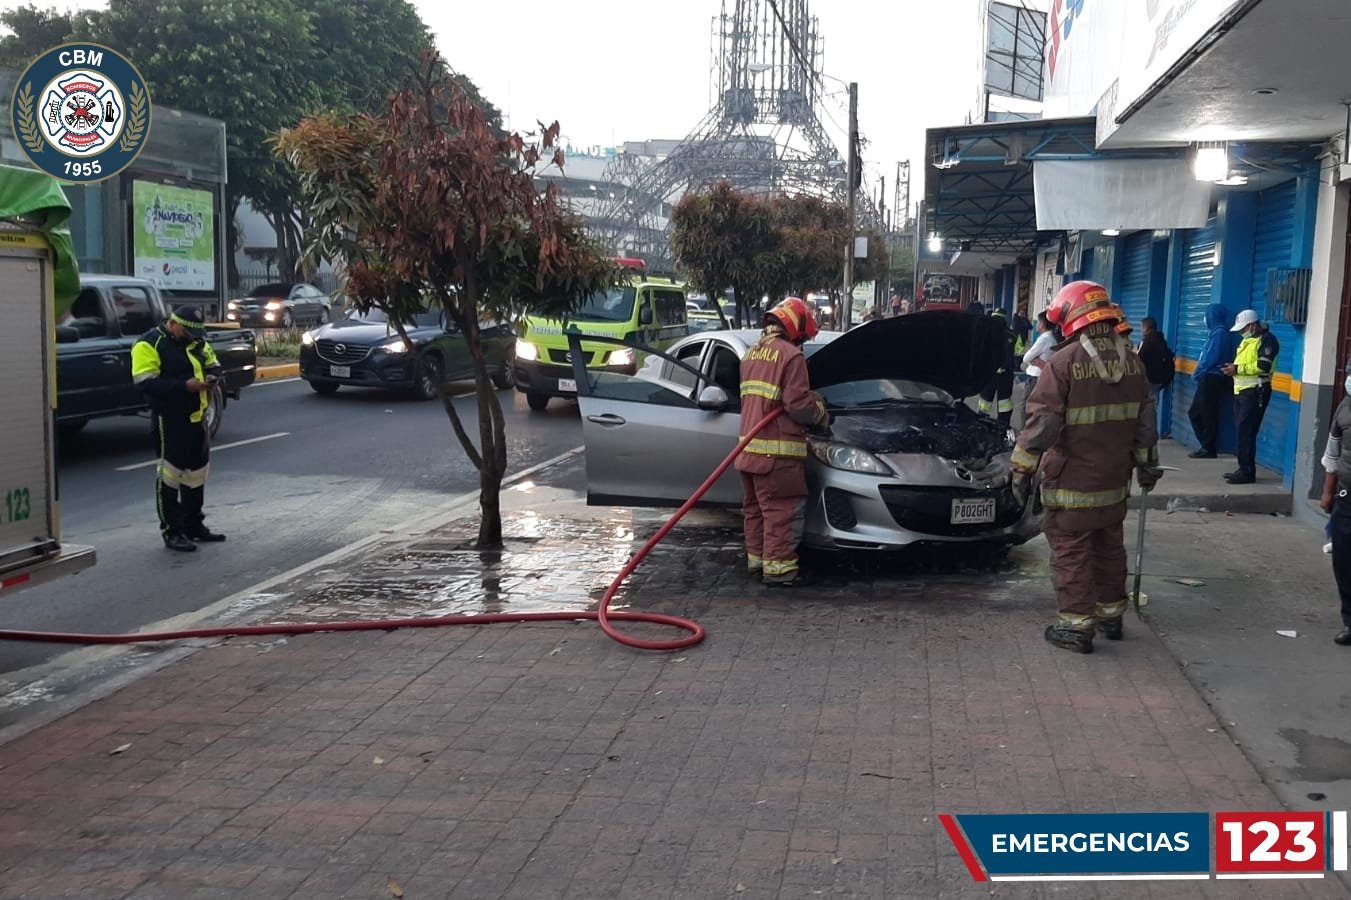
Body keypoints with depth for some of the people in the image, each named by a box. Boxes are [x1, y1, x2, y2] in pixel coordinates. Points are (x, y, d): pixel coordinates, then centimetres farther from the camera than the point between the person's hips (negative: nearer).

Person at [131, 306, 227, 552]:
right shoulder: (149, 345, -13)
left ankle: (194, 525, 28)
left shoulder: (197, 342, 11)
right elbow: (147, 383, -21)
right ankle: (171, 531, 3)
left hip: (196, 417, 8)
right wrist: (185, 386, -26)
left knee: (196, 472, 15)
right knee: (171, 472, -4)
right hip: (170, 420, -8)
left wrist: (211, 377, -3)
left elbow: (213, 365, 21)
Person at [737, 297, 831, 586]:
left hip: (749, 447, 9)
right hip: (776, 450, -9)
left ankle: (756, 558, 27)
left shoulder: (751, 354, 17)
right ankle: (777, 567, -3)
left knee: (756, 506, 18)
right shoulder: (791, 356, -11)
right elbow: (798, 405, -17)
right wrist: (821, 414, 4)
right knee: (782, 510, -4)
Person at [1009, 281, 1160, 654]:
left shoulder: (1064, 362, -16)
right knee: (1109, 547, 19)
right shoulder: (1131, 359, 5)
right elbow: (1145, 417, 12)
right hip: (1114, 479, 7)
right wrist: (1147, 462, 22)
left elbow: (1042, 422, -18)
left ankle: (1076, 625, 3)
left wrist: (1023, 468, -13)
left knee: (1071, 552, 1)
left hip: (1072, 482, -7)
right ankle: (1111, 615, 30)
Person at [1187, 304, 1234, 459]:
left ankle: (1209, 450, 4)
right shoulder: (1216, 332, 16)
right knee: (1194, 412, 13)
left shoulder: (1219, 333, -14)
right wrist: (1199, 375, 9)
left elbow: (1210, 358, -17)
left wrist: (1196, 375, -8)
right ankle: (1206, 446, 17)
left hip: (1211, 379, -10)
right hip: (1209, 379, 10)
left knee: (1208, 416, -3)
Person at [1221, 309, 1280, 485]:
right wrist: (1232, 369, 4)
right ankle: (1244, 469, 15)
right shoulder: (1247, 340, 20)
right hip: (1242, 391, 9)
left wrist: (1238, 369, -18)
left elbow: (1263, 366, -20)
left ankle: (1247, 472, -10)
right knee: (1242, 431, 9)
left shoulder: (1267, 340, -9)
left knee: (1246, 432, -12)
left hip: (1255, 391, -9)